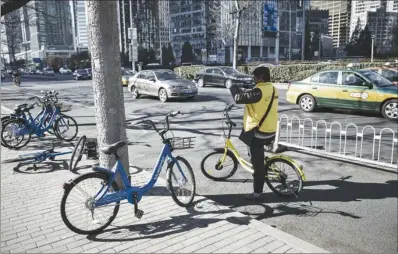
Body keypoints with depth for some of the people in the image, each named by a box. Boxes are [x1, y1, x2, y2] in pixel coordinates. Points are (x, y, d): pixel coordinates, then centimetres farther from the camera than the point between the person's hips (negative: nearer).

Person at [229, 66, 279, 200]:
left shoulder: (259, 91, -22)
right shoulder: (272, 89, 8)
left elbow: (239, 98, -23)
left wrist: (234, 88, -4)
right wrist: (241, 90, 12)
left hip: (257, 132, -8)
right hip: (270, 130, 8)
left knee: (258, 164, 2)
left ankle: (257, 193, 13)